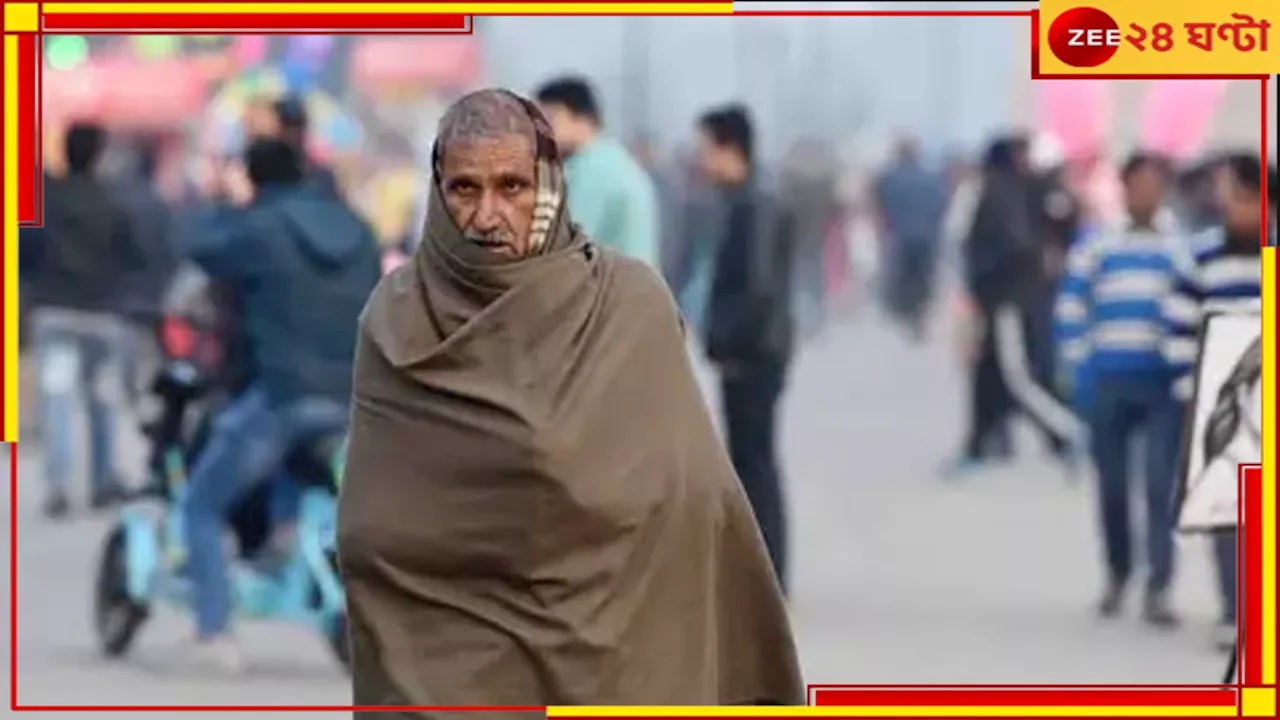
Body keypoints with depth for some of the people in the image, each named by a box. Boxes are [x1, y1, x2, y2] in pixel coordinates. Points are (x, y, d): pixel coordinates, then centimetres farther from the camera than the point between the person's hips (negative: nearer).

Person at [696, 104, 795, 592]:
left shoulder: (755, 207, -16)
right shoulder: (749, 203, 14)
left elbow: (759, 287, -22)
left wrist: (727, 341, -16)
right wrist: (725, 339, 14)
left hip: (752, 354, -10)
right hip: (751, 352, 10)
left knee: (754, 465, -7)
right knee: (753, 465, 13)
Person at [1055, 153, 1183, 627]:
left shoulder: (1180, 249, 3)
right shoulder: (1095, 248, 5)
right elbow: (1070, 313, 6)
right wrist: (1081, 372, -2)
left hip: (1163, 385, -1)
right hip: (1108, 383, 2)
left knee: (1160, 486, -11)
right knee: (1112, 485, 9)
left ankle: (1158, 588, -12)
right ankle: (1117, 575, 27)